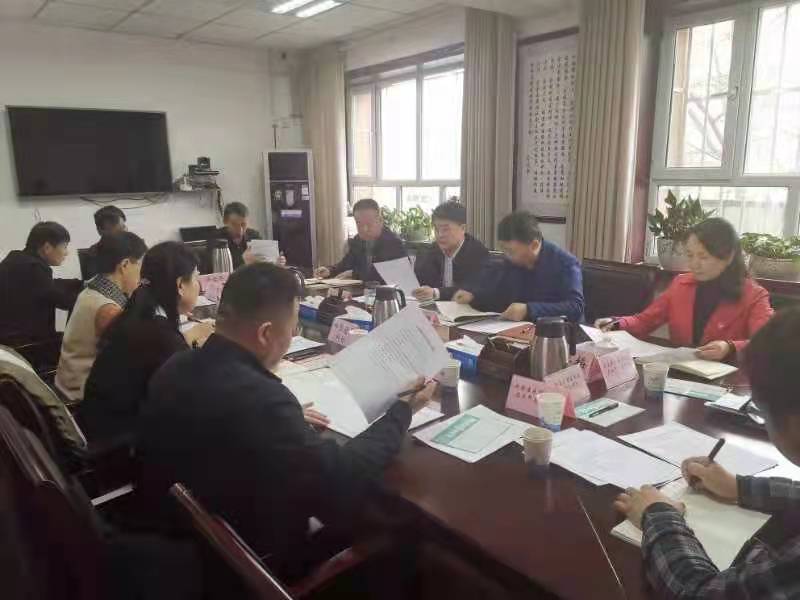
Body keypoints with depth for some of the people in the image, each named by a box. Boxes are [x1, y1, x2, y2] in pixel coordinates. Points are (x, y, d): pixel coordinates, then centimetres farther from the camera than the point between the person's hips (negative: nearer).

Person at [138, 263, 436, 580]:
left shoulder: (174, 368, -9)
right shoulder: (258, 398, -35)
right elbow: (339, 479, -28)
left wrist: (290, 421, 5)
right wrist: (402, 411, -16)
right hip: (256, 557, -7)